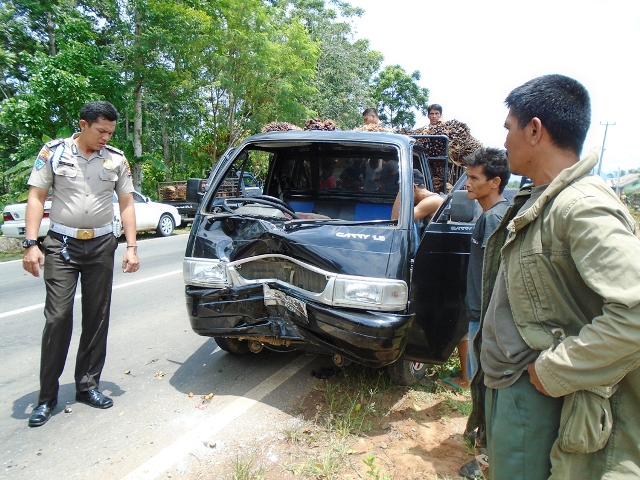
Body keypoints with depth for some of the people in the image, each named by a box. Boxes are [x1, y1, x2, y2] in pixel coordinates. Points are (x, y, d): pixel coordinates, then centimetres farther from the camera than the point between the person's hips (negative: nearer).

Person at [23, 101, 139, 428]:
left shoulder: (116, 159, 4)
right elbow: (36, 198, -1)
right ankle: (47, 397, 8)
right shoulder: (53, 153, -1)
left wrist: (131, 246, -2)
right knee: (57, 318, -4)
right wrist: (31, 244, -10)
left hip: (101, 245, 2)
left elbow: (126, 204, 6)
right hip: (62, 244, -2)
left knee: (97, 318, 6)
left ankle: (87, 386, 19)